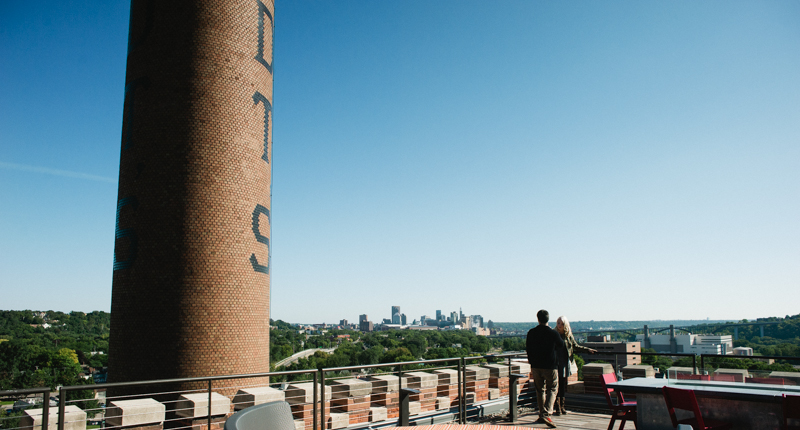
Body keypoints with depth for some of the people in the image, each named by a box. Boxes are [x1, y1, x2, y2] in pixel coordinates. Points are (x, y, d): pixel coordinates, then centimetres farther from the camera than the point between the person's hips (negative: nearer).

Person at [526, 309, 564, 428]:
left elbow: (528, 348, 8)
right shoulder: (553, 333, -11)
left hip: (536, 366, 4)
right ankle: (546, 414, -13)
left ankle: (542, 414, 22)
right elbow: (561, 345, 7)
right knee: (552, 390, 4)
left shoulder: (531, 333, -1)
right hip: (550, 366, -4)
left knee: (540, 390, 16)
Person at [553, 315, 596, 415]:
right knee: (556, 386, -6)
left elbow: (576, 346, 20)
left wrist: (588, 350, 14)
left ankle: (562, 407, 17)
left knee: (563, 386, 8)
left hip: (565, 363, 4)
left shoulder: (569, 336, 7)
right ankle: (557, 408, -2)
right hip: (555, 363, -3)